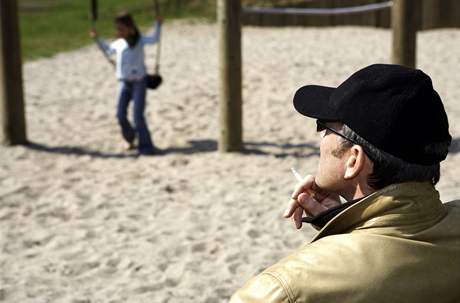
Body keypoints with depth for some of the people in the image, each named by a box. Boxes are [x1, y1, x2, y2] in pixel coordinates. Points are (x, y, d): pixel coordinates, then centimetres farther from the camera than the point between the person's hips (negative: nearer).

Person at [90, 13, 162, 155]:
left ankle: (146, 146, -1)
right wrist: (97, 39, 28)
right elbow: (108, 50, 31)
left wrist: (158, 24, -34)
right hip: (125, 82, 5)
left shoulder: (139, 40, -5)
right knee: (121, 114, 1)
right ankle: (130, 138, 26)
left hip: (139, 82, -5)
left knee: (138, 115, -11)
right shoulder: (118, 43, 10)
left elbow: (154, 39, -24)